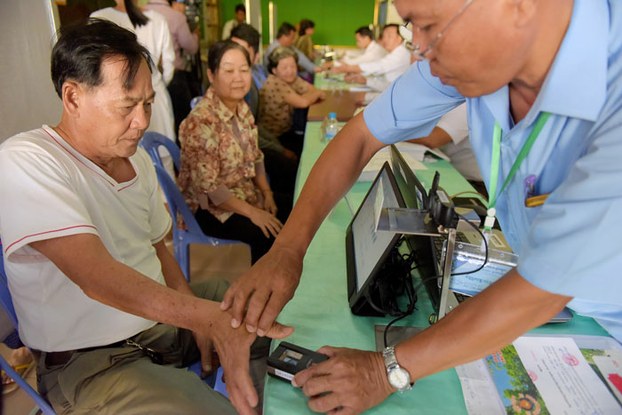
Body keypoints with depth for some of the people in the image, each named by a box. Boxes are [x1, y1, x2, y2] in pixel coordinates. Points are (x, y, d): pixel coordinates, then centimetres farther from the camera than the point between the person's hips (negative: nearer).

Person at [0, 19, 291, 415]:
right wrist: (208, 316, -42)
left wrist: (198, 316, -3)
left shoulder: (137, 159, 5)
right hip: (92, 359, -7)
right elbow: (97, 277, -31)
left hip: (168, 316, 7)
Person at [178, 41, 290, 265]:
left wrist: (267, 193, -3)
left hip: (245, 192, 8)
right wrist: (252, 212, -22)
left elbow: (255, 157, 10)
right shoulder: (201, 121, -24)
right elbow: (208, 187, -25)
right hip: (210, 207, -8)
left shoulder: (242, 108, 0)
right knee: (271, 235, -22)